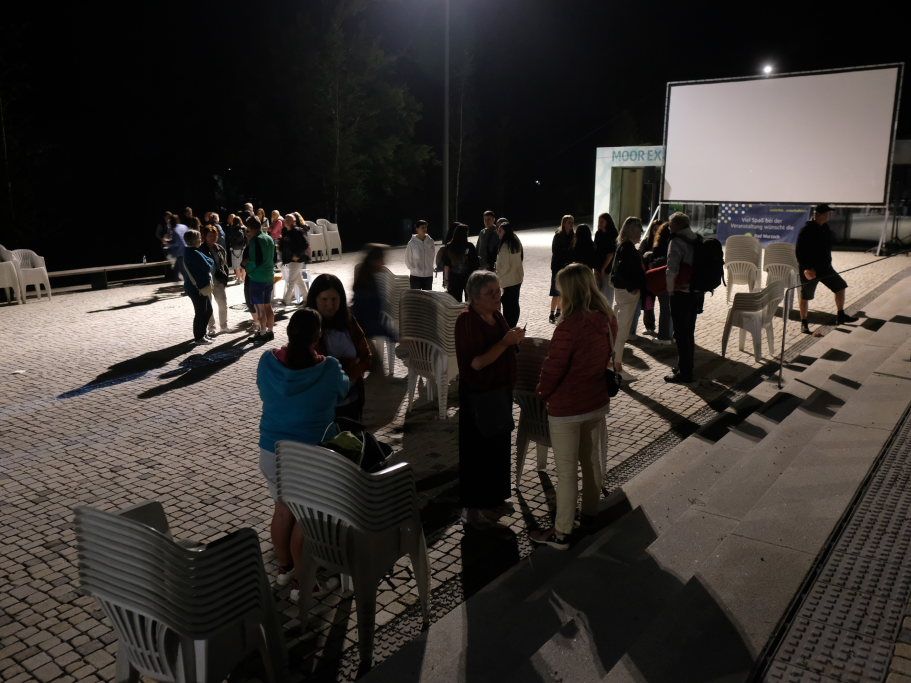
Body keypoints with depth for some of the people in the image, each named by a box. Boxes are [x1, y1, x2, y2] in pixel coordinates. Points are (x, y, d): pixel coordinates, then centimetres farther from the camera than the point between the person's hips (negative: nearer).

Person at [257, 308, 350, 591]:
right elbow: (343, 392, 4)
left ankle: (283, 567, 38)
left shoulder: (268, 362, -10)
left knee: (283, 506, 21)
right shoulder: (329, 369, -18)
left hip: (271, 453, 4)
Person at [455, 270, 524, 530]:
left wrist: (514, 339, 3)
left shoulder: (496, 316, 6)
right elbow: (475, 363, -25)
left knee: (500, 447, 19)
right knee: (478, 452, 4)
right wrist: (504, 342, -28)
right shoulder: (466, 320, -20)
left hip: (500, 392, 8)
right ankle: (473, 508, 20)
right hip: (478, 398, -8)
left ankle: (494, 499, 36)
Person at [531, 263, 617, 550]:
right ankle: (590, 512, 45)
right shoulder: (608, 319, -5)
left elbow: (553, 368, -20)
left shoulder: (569, 327, -28)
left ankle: (561, 533, 18)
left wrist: (542, 393, -1)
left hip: (567, 409, -7)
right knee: (590, 458, 25)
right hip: (598, 402, 7)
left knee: (566, 470, 5)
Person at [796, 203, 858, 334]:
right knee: (805, 296, 2)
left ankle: (841, 316, 22)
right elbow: (799, 252, -20)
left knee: (840, 286, 10)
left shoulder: (825, 227, 6)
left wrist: (827, 263, 18)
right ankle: (804, 323, 15)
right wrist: (806, 268, -26)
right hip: (810, 269, -8)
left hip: (825, 267, 8)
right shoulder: (806, 230, -18)